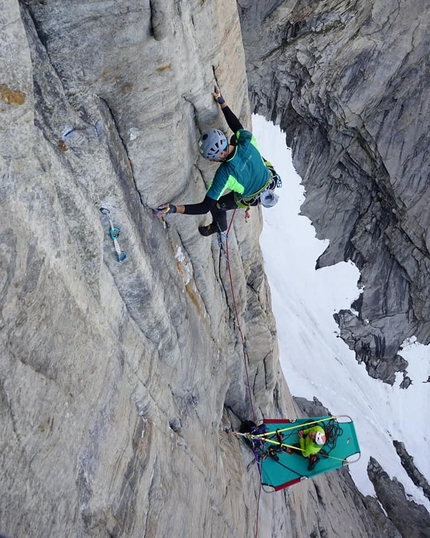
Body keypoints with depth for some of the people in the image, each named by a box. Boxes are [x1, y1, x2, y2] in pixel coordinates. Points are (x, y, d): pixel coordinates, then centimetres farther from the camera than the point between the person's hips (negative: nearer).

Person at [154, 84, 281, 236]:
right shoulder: (246, 139, -31)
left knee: (216, 206, 14)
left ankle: (219, 226, 48)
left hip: (251, 198, -5)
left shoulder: (225, 174, -42)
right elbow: (237, 126, -5)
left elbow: (205, 207, -37)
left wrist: (174, 209, -41)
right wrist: (222, 102, -2)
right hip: (270, 180, 5)